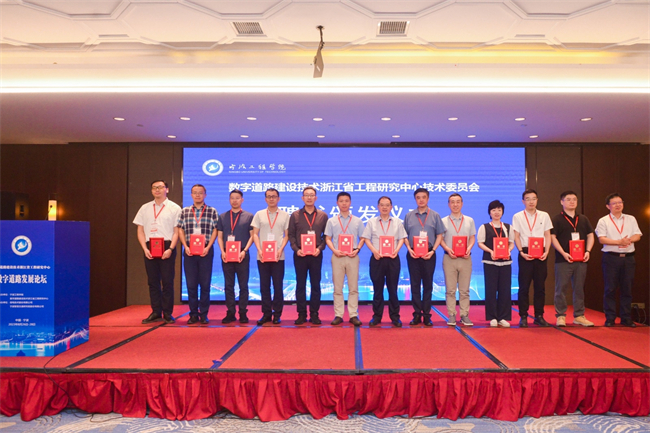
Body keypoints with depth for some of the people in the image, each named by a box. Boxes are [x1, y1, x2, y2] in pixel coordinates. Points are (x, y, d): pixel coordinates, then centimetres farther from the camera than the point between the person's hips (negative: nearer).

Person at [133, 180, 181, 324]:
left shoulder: (174, 208, 3)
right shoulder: (145, 208, 12)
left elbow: (176, 231, -1)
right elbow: (140, 230, 11)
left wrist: (170, 249, -13)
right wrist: (145, 249, -2)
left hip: (167, 247, -3)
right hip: (149, 248, 3)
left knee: (167, 281, -2)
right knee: (153, 281, 6)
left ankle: (167, 313, 6)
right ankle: (156, 312, 14)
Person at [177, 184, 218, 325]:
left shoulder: (212, 211, 4)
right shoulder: (184, 211, 10)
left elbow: (215, 230, 1)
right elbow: (180, 230, 8)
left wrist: (208, 247, -10)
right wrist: (185, 246, -5)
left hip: (206, 251, -2)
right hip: (189, 251, 2)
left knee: (205, 283, 1)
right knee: (191, 283, 3)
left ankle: (204, 314, 10)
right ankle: (193, 314, 12)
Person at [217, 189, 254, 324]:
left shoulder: (249, 216, 5)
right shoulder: (222, 217, 12)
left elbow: (252, 236, 2)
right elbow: (220, 236, 10)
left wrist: (244, 251, -11)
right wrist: (222, 251, -5)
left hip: (242, 256, -2)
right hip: (226, 256, 2)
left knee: (243, 285, 2)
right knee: (228, 285, 5)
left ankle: (243, 313, 10)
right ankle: (230, 313, 12)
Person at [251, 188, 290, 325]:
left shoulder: (285, 215, 6)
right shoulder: (259, 215, 9)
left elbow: (287, 235, 5)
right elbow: (255, 234, 6)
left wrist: (281, 249, -10)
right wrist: (259, 250, -8)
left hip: (278, 256, -1)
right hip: (262, 256, 1)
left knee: (278, 286, 2)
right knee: (264, 286, 5)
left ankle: (277, 314, 11)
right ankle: (266, 313, 14)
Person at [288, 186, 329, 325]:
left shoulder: (323, 216, 6)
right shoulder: (295, 215, 5)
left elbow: (326, 235, 5)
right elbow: (291, 235, 3)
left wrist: (320, 248, -10)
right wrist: (296, 249, -10)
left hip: (316, 255, 0)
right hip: (300, 255, 0)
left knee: (315, 285, 5)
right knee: (300, 285, 4)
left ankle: (314, 314, 13)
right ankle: (301, 314, 12)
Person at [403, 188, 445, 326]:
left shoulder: (435, 216, 4)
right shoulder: (409, 216, 7)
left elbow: (439, 236, 3)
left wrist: (432, 250, -9)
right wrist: (409, 249, -8)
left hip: (429, 255, -1)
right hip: (413, 254, 1)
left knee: (428, 285, 5)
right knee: (415, 284, 5)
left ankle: (426, 315, 12)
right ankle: (417, 314, 13)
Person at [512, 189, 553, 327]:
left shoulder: (544, 216, 9)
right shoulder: (517, 216, 4)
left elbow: (548, 236, 9)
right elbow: (516, 237, 2)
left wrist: (546, 251, -5)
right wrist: (521, 252, -11)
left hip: (540, 254, 2)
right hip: (525, 254, -2)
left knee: (540, 286, 5)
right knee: (524, 286, -1)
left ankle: (539, 316, 15)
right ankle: (523, 317, 6)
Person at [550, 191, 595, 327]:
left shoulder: (583, 219, 15)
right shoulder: (557, 219, 1)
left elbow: (590, 235, 15)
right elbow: (553, 237, -5)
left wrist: (588, 251, 0)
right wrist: (563, 253, -15)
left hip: (581, 260, 4)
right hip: (563, 260, -4)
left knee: (579, 288, 8)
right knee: (561, 288, -3)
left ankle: (579, 316, 17)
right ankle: (560, 316, 4)